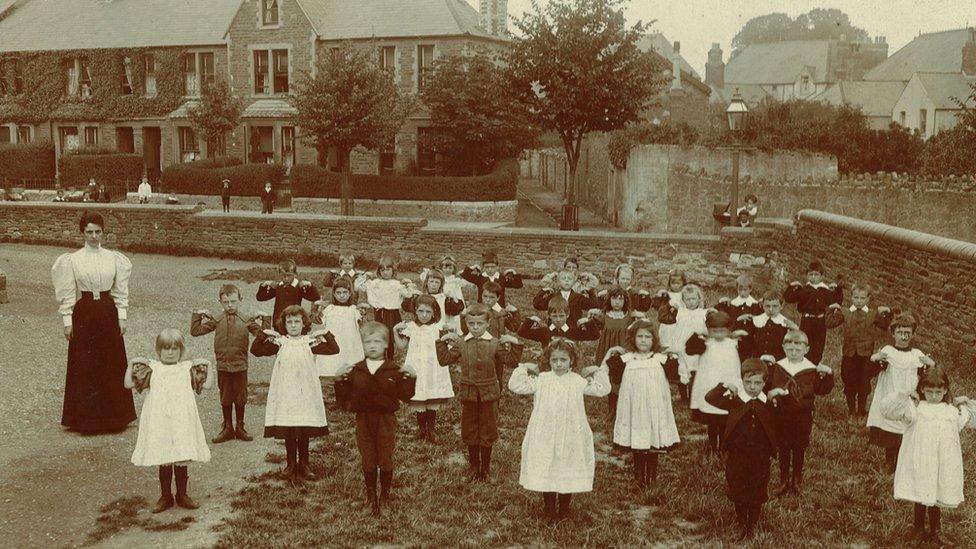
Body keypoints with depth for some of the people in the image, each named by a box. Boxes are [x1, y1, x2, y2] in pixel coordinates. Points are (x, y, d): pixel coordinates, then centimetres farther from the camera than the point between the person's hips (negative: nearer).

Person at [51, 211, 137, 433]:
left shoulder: (114, 258, 4)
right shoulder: (73, 260, -1)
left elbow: (120, 291, 7)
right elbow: (67, 294, 0)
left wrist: (122, 316, 2)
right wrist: (67, 320, -4)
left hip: (108, 312, 2)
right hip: (84, 313, -2)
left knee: (112, 364, 5)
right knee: (84, 366, 2)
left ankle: (112, 416, 17)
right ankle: (85, 417, 12)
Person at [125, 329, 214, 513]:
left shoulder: (188, 368, 6)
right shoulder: (152, 369, 5)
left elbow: (208, 384, 2)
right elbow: (128, 384, 4)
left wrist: (208, 365, -5)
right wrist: (131, 365, -5)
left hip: (181, 422, 0)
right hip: (159, 423, 0)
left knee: (181, 459, 6)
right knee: (163, 461, 7)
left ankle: (182, 495, 21)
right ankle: (165, 496, 21)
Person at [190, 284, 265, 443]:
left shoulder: (246, 321, -2)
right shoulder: (216, 321, 1)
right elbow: (195, 331, 4)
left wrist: (263, 321, -18)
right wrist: (197, 315, -3)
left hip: (240, 366, -1)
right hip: (222, 366, 1)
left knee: (241, 398, 9)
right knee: (225, 398, 11)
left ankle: (240, 427, 23)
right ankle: (227, 428, 24)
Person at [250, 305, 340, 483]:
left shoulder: (310, 342, 2)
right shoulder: (279, 342, 1)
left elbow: (334, 349, -5)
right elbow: (255, 350, -4)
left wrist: (326, 334, -15)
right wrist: (264, 334, -14)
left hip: (305, 393, 1)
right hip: (286, 392, 0)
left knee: (305, 432, 8)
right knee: (288, 433, 3)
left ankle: (304, 465, 23)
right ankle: (292, 466, 17)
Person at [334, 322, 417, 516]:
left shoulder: (394, 370, -4)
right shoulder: (354, 371, 1)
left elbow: (405, 396, -7)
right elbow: (344, 399, 0)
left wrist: (410, 378, -19)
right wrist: (339, 380, -13)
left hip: (386, 419, -2)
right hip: (363, 418, 2)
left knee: (386, 459, 6)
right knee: (367, 460, 9)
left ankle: (386, 493, 23)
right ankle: (371, 496, 23)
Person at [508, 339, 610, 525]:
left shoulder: (578, 381, 2)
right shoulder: (541, 380, 0)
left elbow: (602, 390, 6)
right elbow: (515, 386, -1)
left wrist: (599, 370, 0)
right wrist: (523, 368, -4)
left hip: (570, 437, 0)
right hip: (545, 437, 0)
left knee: (567, 473, 9)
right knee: (546, 473, 5)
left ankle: (564, 510, 27)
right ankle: (550, 512, 19)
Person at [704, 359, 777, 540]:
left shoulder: (769, 403, -1)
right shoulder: (734, 401, -5)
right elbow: (710, 398, -11)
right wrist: (725, 386, -24)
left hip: (761, 458, 0)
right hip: (736, 457, 0)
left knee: (757, 496, 11)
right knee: (738, 495, 9)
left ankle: (752, 527, 30)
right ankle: (743, 527, 27)